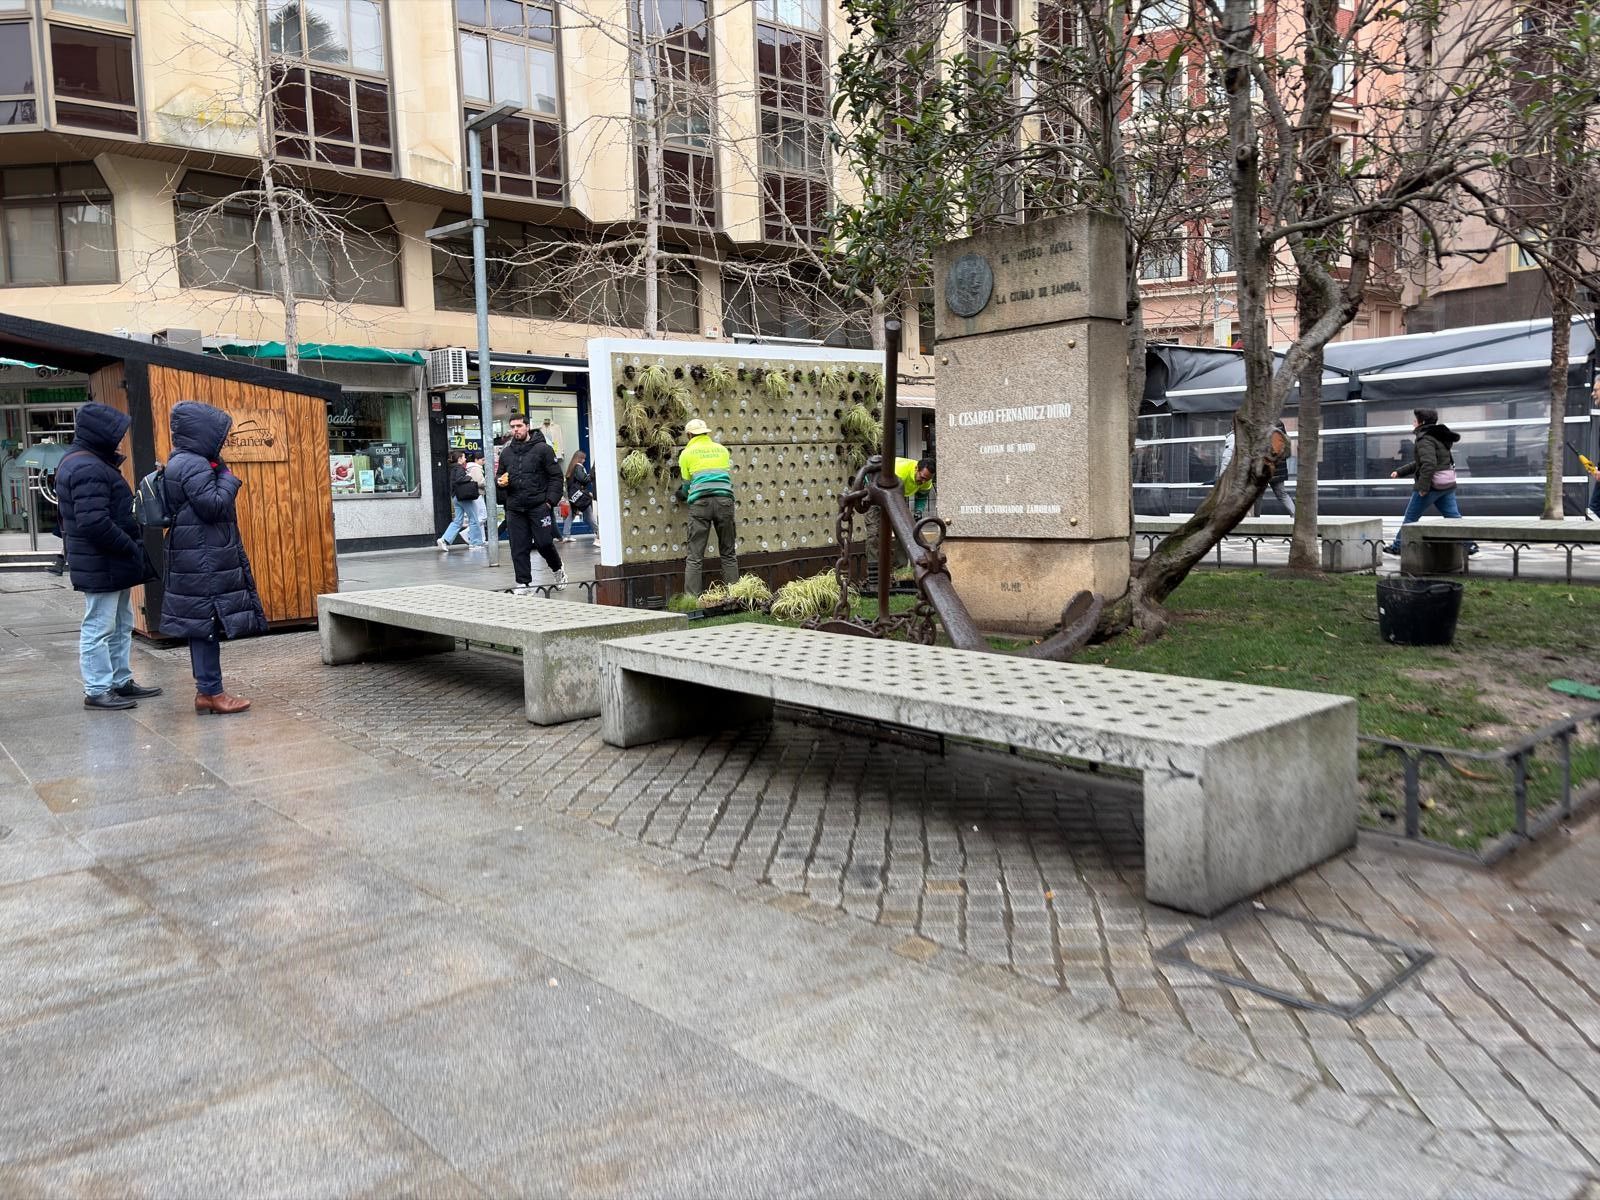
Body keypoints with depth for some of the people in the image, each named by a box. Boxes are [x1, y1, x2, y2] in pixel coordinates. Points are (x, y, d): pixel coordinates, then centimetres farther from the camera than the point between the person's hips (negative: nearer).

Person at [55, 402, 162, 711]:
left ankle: (121, 682, 27)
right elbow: (94, 523, -27)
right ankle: (97, 691, 4)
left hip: (112, 563, 11)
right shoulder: (88, 469, -19)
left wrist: (130, 548, 14)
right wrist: (131, 548, -18)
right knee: (99, 628, -3)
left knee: (121, 625, 18)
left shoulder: (85, 463, 15)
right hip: (102, 565, -11)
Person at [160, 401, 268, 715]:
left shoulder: (182, 462, 17)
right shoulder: (195, 466, -15)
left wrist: (220, 474, 10)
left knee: (201, 625, 12)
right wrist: (228, 478, -7)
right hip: (203, 562, -10)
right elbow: (214, 505, -21)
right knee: (207, 623, -6)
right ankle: (211, 692, -1)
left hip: (196, 559, 10)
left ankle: (206, 690, 18)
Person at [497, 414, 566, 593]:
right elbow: (499, 474, 27)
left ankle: (557, 570, 22)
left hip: (539, 506, -4)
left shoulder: (542, 449, 0)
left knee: (544, 542, -6)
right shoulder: (505, 452, 15)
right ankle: (523, 583, 9)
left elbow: (556, 476, -3)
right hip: (514, 508, 4)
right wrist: (499, 480, 2)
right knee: (519, 548, 2)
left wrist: (551, 500, -12)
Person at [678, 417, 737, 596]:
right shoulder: (722, 449, 18)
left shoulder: (686, 454, 10)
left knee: (695, 557, -2)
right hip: (724, 500, 2)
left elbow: (687, 483, 17)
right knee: (728, 554, 10)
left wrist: (682, 494, 40)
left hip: (700, 502, -2)